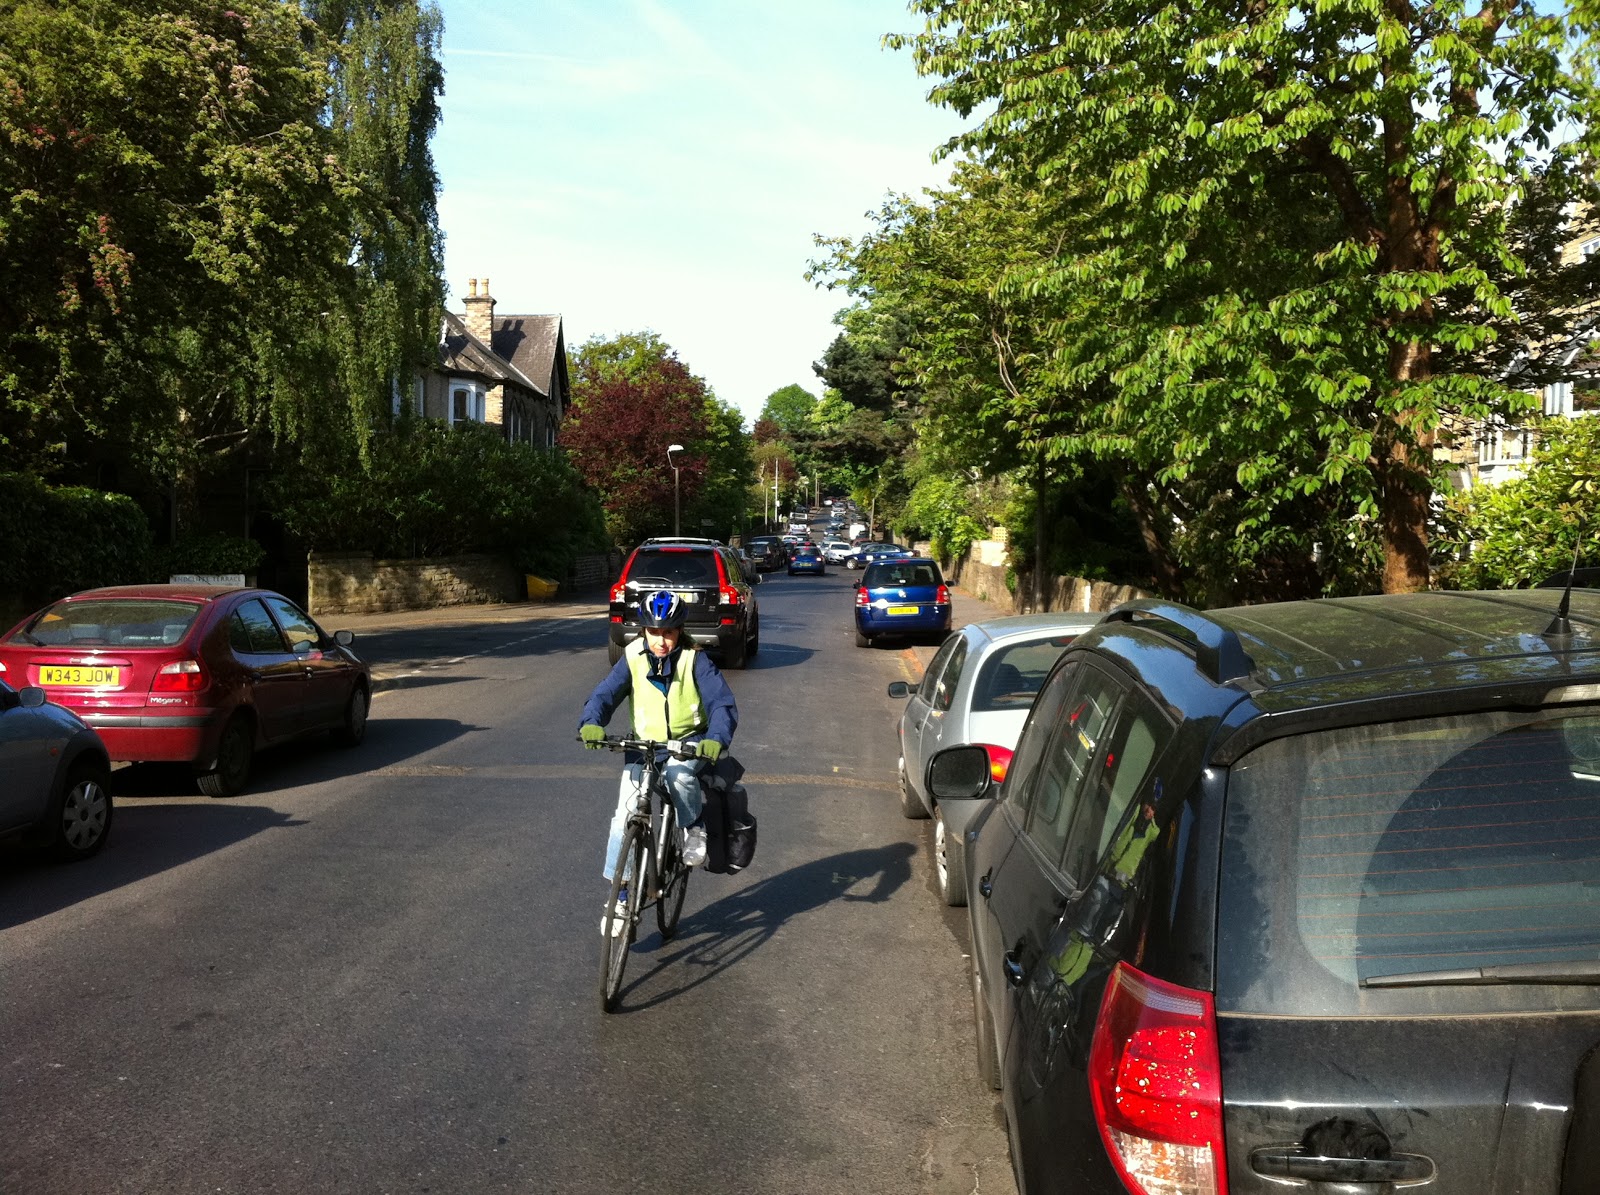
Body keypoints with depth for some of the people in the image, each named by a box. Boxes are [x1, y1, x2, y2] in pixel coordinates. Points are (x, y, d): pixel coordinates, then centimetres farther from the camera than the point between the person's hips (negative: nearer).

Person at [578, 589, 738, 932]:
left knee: (677, 774, -35)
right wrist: (591, 723, -38)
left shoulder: (695, 659, -11)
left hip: (690, 742, -2)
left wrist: (716, 739, -38)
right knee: (626, 811, -14)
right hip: (644, 743, 2)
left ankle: (695, 827, -4)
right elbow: (605, 693, -15)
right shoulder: (633, 658, -5)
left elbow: (722, 702, -18)